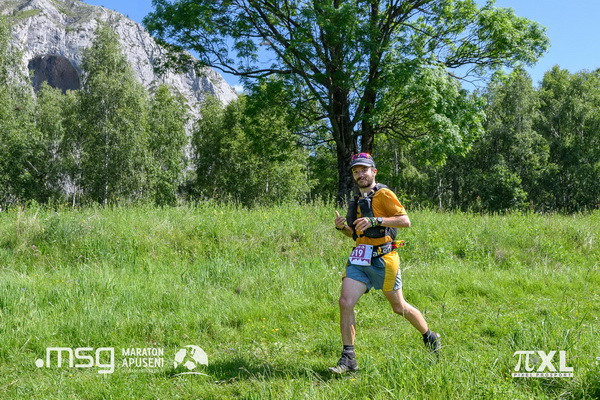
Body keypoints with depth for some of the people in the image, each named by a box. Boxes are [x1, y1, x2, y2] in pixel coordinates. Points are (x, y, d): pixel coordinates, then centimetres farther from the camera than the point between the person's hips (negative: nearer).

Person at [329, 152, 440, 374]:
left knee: (399, 307, 8)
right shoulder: (358, 200, 18)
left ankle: (431, 338, 33)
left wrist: (375, 220, -24)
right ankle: (348, 358, -2)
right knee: (345, 303, -10)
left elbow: (405, 220, -15)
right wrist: (343, 227, 4)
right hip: (358, 259, 6)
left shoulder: (383, 194, -6)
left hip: (382, 259, -6)